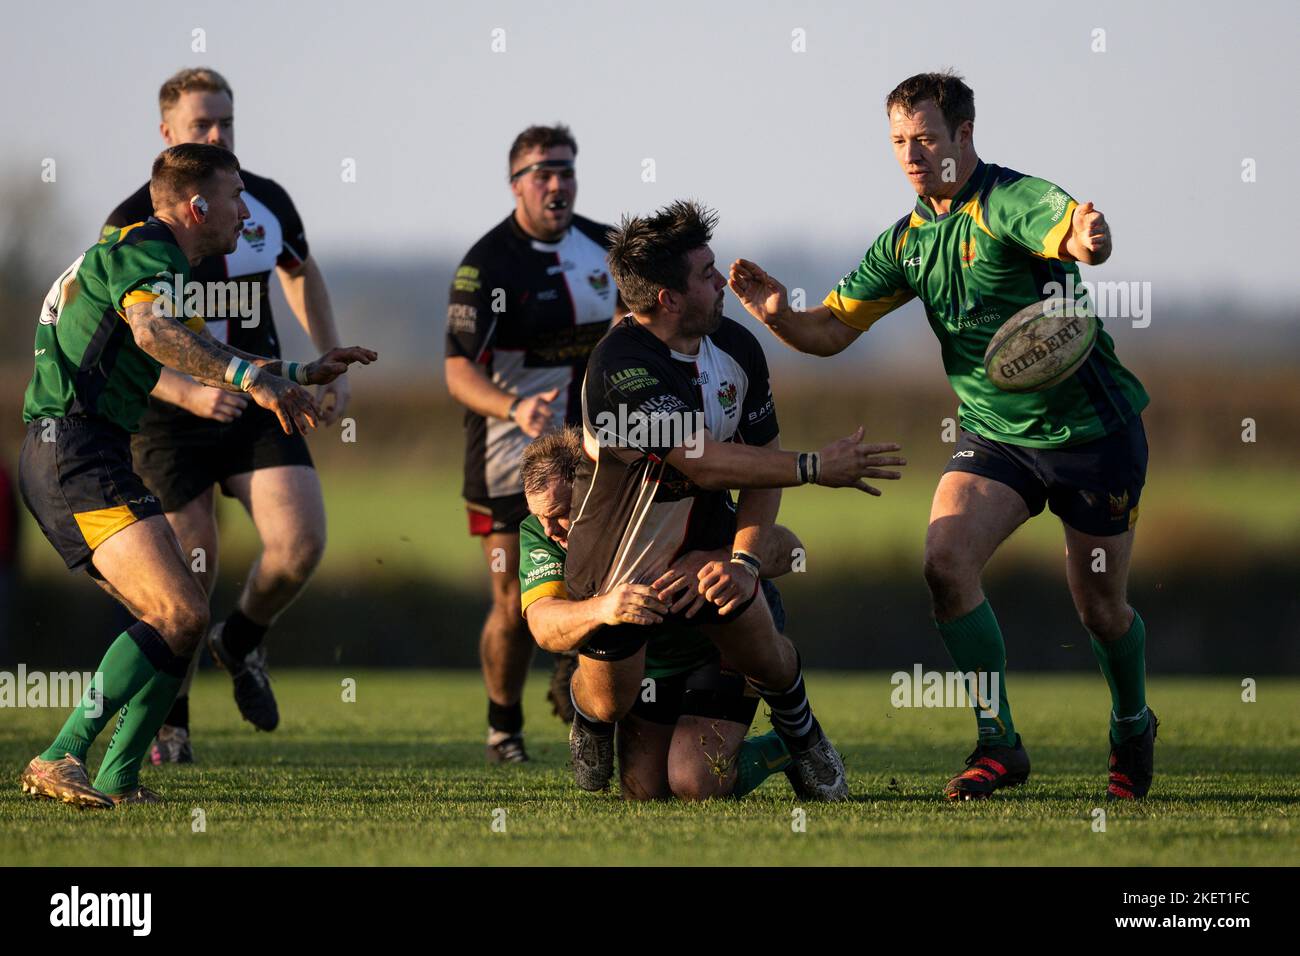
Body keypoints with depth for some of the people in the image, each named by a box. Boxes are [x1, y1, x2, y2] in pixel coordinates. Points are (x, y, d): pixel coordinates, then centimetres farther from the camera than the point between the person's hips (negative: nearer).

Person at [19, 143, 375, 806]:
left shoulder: (148, 253, 23)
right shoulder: (144, 251, -10)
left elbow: (201, 356, 37)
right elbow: (153, 331, -33)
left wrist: (303, 373, 37)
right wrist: (255, 378, -40)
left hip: (68, 456, 11)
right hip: (75, 452, -11)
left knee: (186, 616, 12)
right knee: (175, 614, -19)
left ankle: (117, 781, 11)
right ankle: (60, 761, -22)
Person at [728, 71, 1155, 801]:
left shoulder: (1012, 201, -18)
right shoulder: (908, 240, 4)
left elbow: (1080, 236, -40)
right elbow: (831, 331, 5)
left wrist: (1088, 235, -64)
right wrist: (778, 314, -17)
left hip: (1092, 431, -5)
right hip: (997, 435, 5)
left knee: (1102, 609, 4)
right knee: (946, 561, -19)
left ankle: (1134, 728, 35)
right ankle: (999, 743, -10)